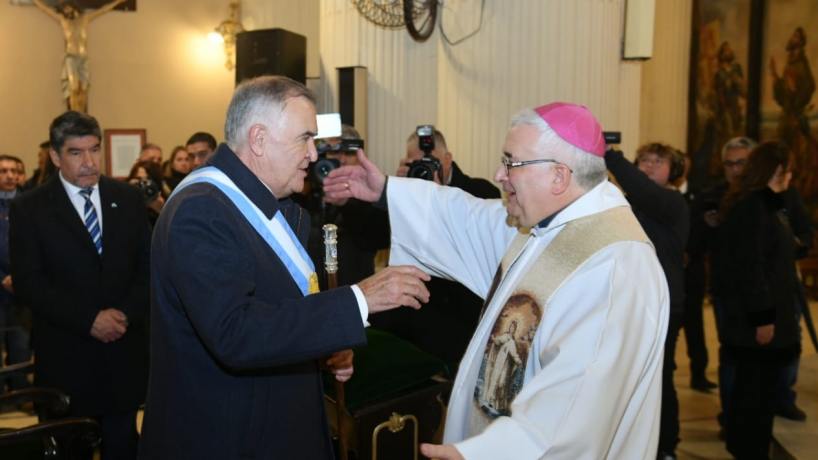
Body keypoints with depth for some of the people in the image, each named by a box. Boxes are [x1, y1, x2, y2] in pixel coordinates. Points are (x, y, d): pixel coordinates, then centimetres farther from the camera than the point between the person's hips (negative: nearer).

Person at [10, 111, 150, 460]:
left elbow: (148, 264, 4)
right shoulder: (29, 209, -3)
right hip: (66, 355, -2)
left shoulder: (128, 198, 4)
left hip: (124, 348, 2)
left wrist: (127, 313, -11)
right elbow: (27, 282, -9)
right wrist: (88, 319, -17)